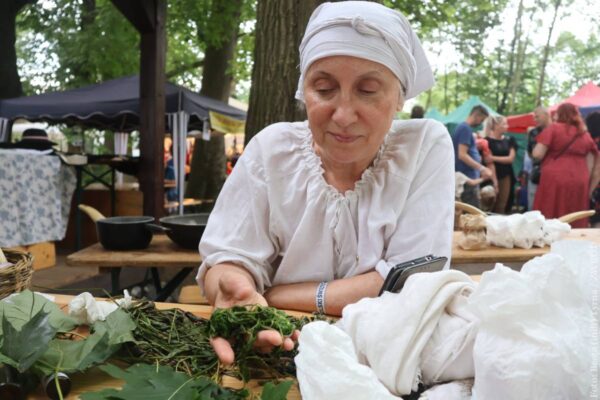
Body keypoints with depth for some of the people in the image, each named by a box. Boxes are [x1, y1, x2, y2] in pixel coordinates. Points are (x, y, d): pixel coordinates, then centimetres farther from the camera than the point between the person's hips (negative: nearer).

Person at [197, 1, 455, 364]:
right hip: (279, 348, 2)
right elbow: (229, 258, -7)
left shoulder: (427, 147, -9)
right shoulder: (271, 149, -5)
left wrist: (273, 296, -15)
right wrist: (242, 298, -31)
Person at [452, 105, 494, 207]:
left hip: (467, 176, 10)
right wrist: (482, 168, -22)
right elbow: (462, 155, -21)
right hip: (468, 178, -10)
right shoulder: (466, 128, -13)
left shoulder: (463, 127, 17)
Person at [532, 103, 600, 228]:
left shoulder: (553, 127, 3)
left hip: (554, 180, -4)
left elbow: (537, 154, -7)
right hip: (579, 183, 4)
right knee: (575, 223, 8)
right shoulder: (585, 133, 17)